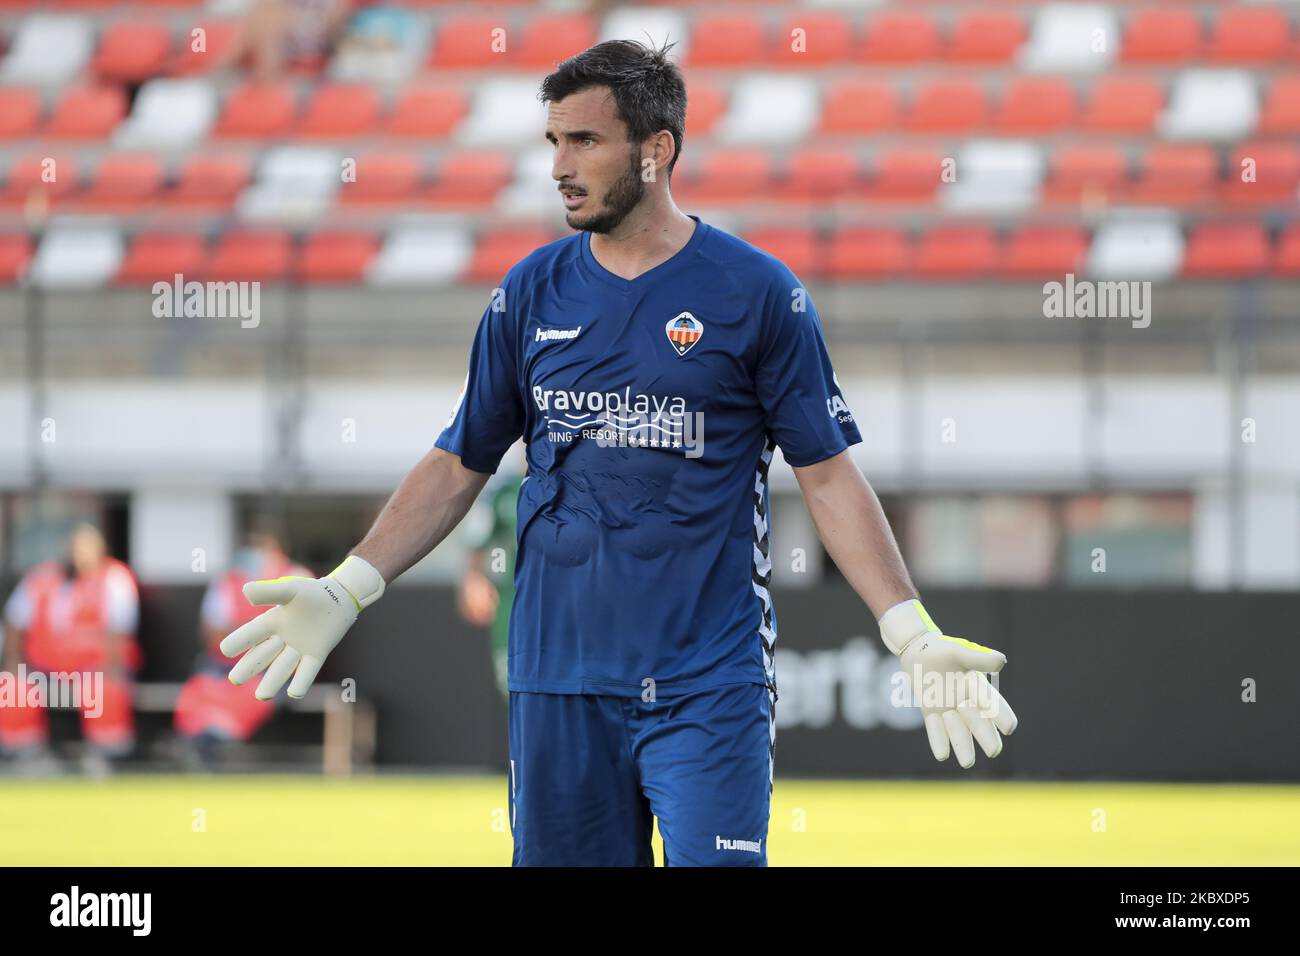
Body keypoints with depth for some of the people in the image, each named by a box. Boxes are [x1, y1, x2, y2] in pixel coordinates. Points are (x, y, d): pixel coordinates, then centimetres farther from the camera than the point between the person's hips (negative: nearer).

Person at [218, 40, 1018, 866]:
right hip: (559, 682, 3)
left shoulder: (757, 293, -2)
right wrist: (346, 590, 5)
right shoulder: (532, 293, 7)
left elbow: (829, 476, -1)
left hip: (708, 690, -3)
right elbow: (459, 466, 14)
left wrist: (913, 635, -10)